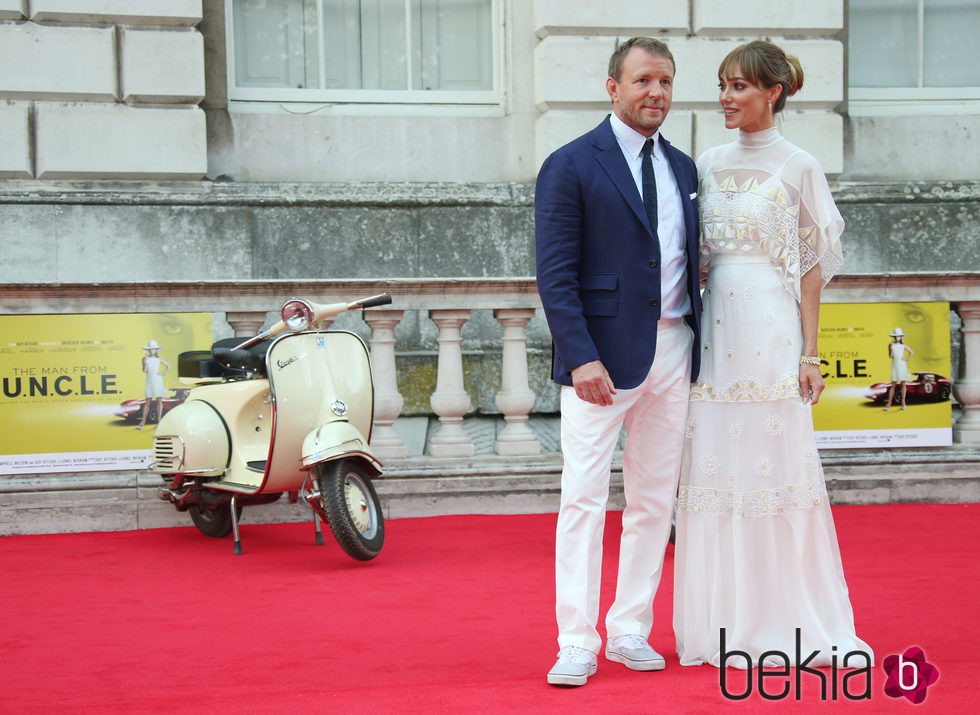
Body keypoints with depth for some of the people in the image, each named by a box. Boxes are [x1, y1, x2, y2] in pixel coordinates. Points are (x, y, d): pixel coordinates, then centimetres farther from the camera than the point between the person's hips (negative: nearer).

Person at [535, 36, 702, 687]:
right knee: (584, 495, -6)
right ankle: (578, 644, -1)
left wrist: (696, 346, 9)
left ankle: (630, 632, 18)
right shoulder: (571, 166, -5)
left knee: (656, 499, 9)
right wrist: (582, 358, -19)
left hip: (672, 351, 6)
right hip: (604, 353, -6)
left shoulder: (683, 169, 14)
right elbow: (555, 275, -10)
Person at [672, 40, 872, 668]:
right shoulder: (710, 166, 12)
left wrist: (810, 353, -6)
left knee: (778, 467, -2)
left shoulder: (798, 167, -1)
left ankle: (785, 624, 9)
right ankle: (726, 623, 13)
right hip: (716, 330, 4)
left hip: (773, 332, -4)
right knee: (717, 470, 4)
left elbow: (812, 268, -1)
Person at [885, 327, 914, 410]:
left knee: (903, 384, 0)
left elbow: (912, 352, 13)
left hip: (902, 365, 1)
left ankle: (903, 403, 4)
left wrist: (907, 358, 1)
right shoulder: (891, 345, 1)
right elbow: (890, 356, -6)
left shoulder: (903, 345, 4)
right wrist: (891, 348, -20)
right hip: (895, 365, -1)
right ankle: (889, 403, -2)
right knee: (893, 385, -4)